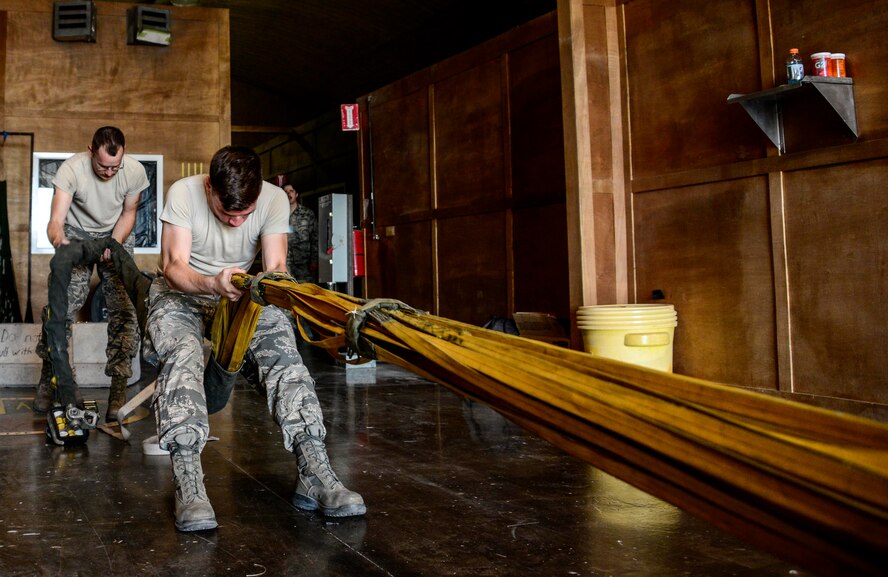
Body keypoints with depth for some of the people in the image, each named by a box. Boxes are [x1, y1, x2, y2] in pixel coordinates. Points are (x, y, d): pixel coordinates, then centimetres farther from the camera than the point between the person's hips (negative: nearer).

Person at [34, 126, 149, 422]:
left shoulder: (135, 171, -20)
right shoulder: (72, 169, -26)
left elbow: (128, 212, -3)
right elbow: (56, 219, -31)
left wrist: (114, 243, -20)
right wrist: (58, 239, -54)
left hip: (116, 236, 1)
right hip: (77, 234, -1)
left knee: (125, 309, -13)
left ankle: (118, 390, -7)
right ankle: (47, 380, 6)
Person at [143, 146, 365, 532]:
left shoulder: (274, 199, -13)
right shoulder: (183, 193, -19)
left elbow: (276, 266, -17)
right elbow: (173, 266, -25)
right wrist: (213, 284, -47)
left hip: (247, 293, 2)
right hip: (182, 293, -2)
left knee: (284, 353, -25)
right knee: (182, 355, -34)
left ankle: (314, 474, -31)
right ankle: (188, 485, -40)